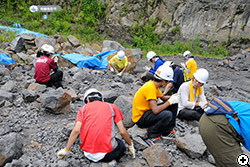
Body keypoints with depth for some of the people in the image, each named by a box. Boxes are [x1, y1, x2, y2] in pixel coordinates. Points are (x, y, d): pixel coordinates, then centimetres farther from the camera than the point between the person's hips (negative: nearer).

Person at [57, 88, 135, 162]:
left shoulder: (83, 108, 11)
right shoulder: (112, 107, 9)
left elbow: (76, 130, -2)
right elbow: (122, 132, 5)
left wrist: (66, 150, 9)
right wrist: (130, 145, 22)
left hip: (88, 154, 3)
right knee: (120, 144, 28)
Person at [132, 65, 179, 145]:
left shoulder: (154, 85, 3)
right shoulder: (150, 88, -27)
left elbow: (163, 97, 18)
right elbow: (155, 110, -33)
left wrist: (172, 97, -3)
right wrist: (169, 101, -20)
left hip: (147, 111, 10)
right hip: (140, 118, -10)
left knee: (174, 105, 7)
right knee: (168, 115, -31)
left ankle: (167, 131, 15)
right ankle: (152, 136, -9)